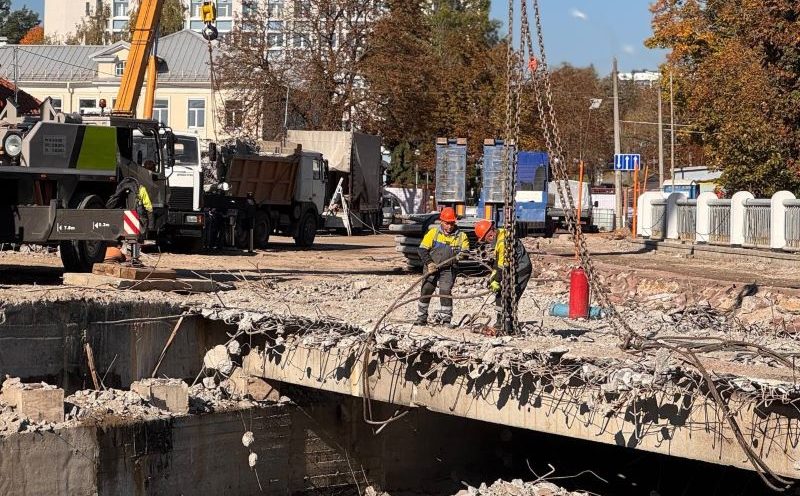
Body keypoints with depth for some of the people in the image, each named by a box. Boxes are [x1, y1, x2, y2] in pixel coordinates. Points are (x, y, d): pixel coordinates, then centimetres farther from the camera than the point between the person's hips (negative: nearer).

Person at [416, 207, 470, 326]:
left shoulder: (461, 236, 0)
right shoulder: (433, 232, -1)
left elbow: (466, 251, 4)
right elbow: (422, 249, 0)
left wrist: (462, 254, -21)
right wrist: (429, 263, -12)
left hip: (448, 270, -1)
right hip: (432, 267, 1)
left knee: (446, 292, -12)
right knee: (426, 290, -2)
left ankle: (445, 318, -1)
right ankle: (421, 317, 11)